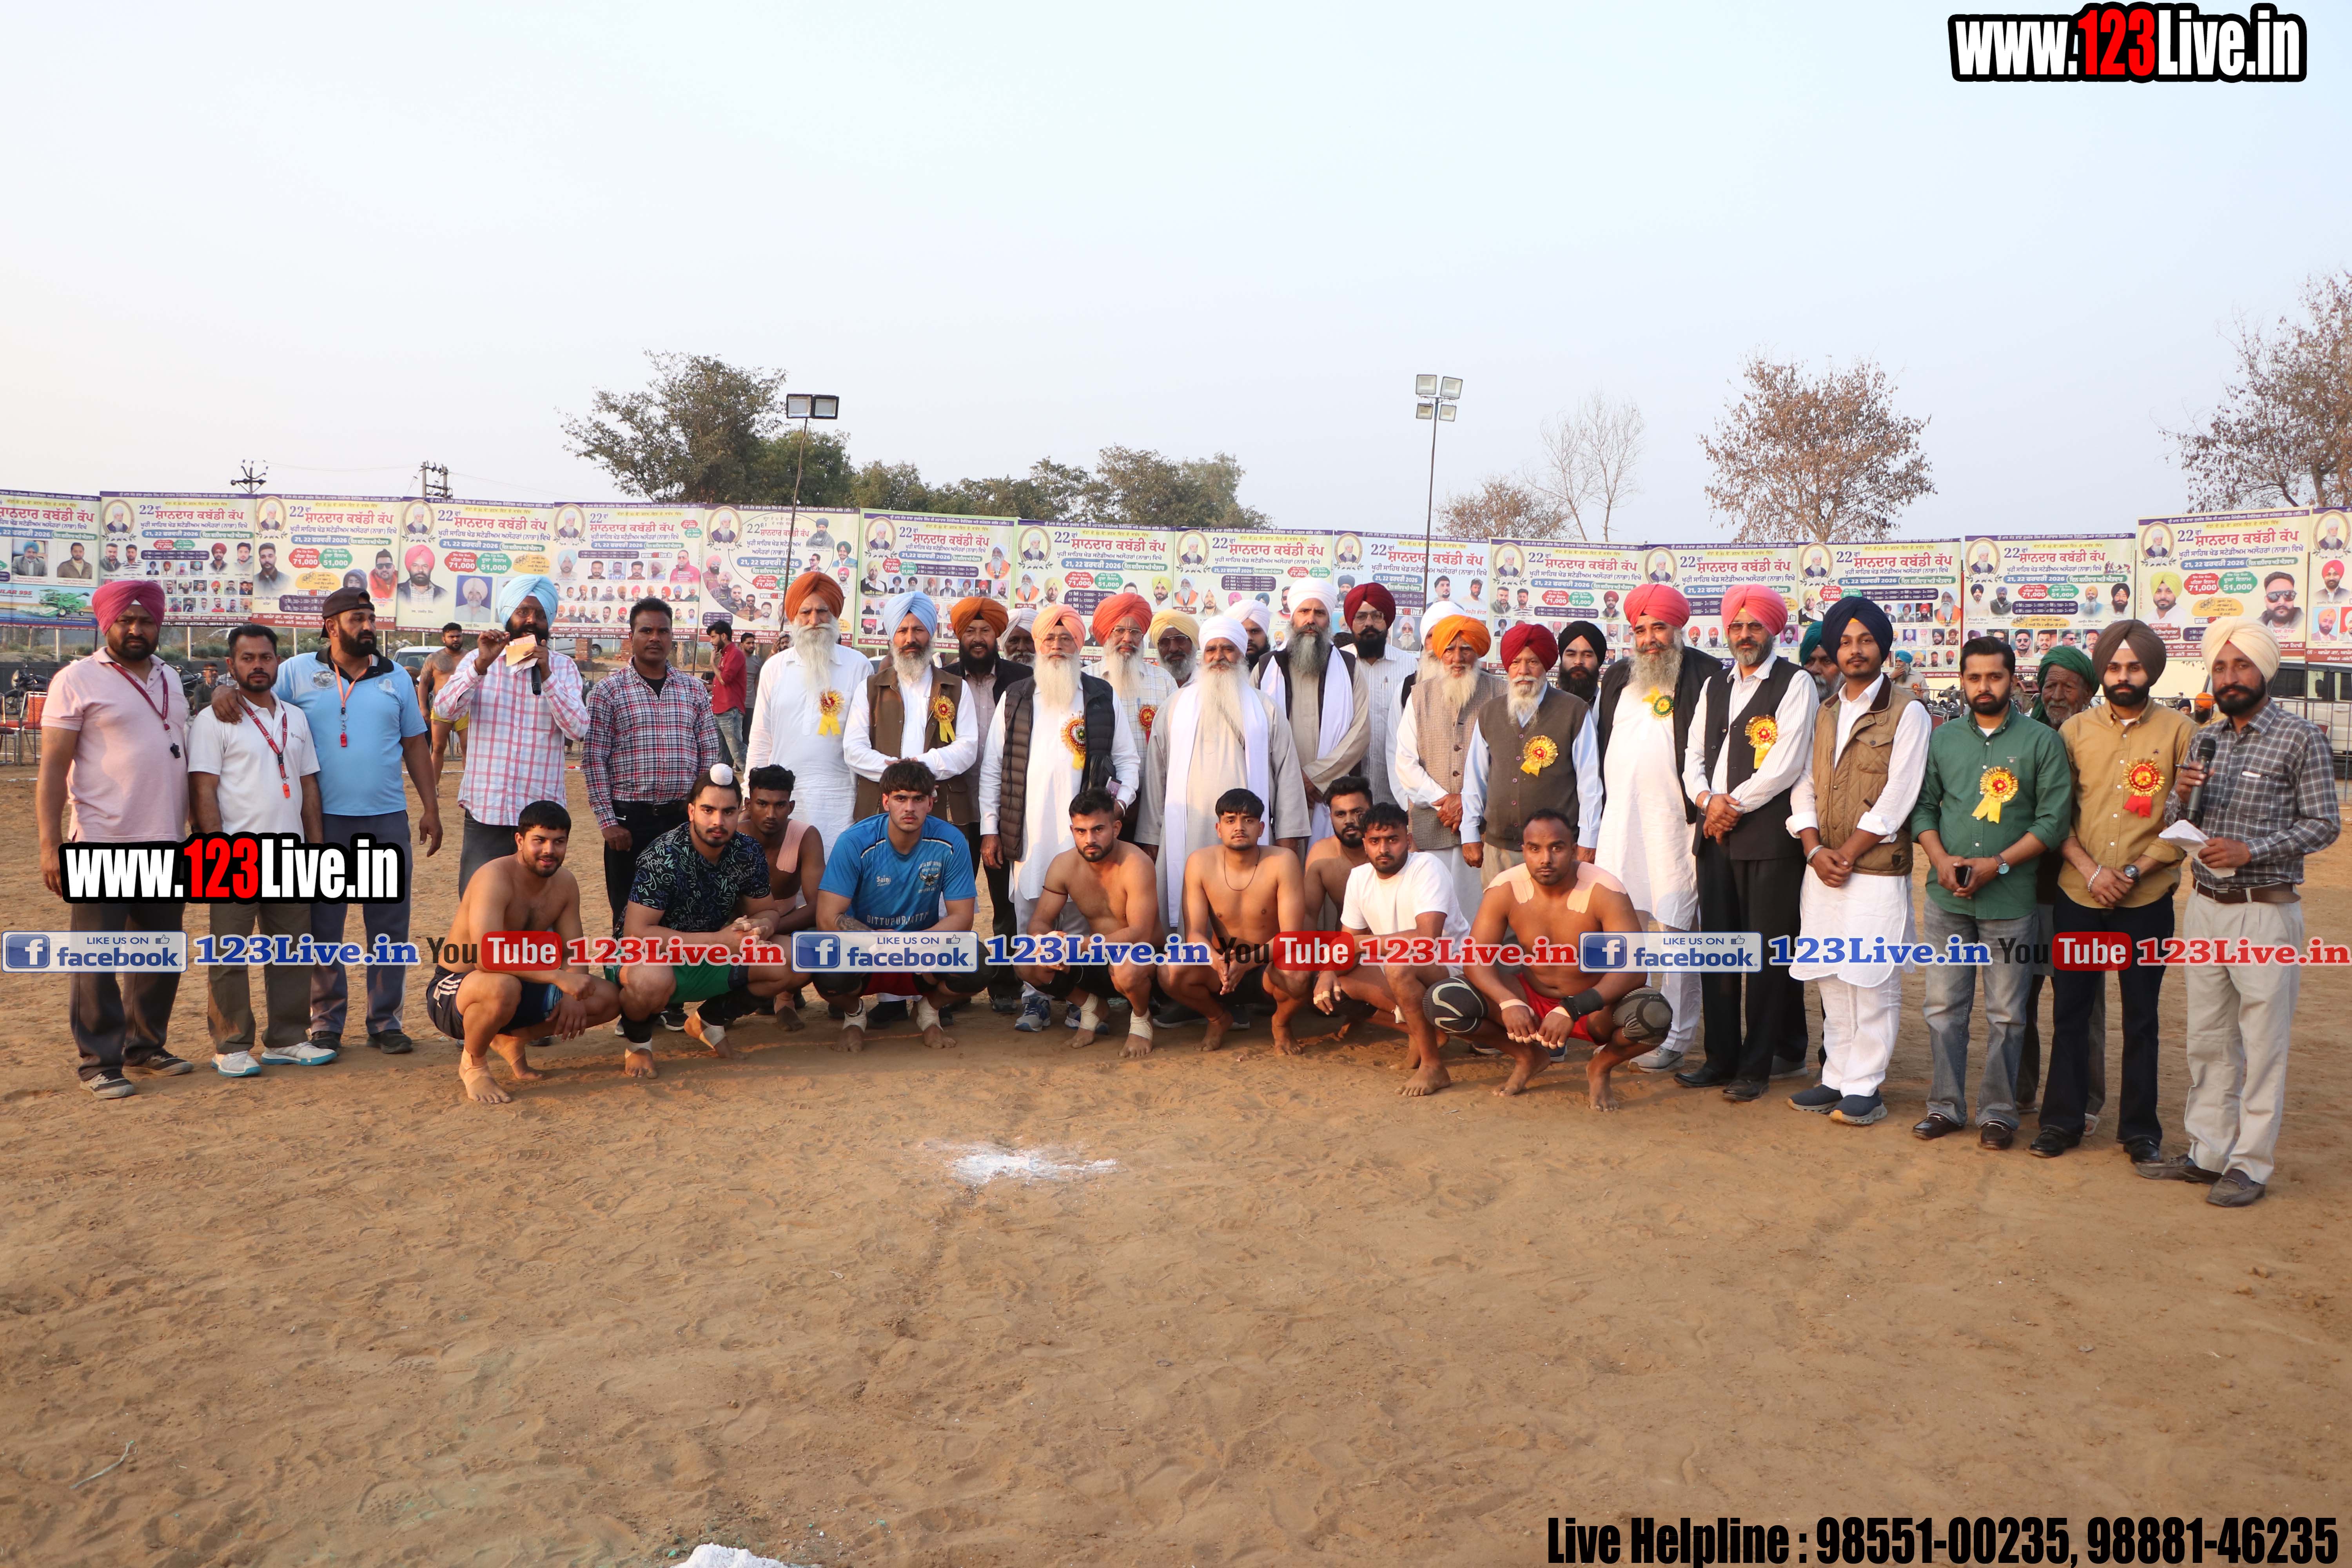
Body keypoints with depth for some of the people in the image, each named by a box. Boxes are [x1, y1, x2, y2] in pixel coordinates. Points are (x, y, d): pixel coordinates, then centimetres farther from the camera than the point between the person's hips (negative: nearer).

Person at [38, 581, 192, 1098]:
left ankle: (145, 1044, 25)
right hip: (102, 847, -6)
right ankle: (100, 1062, 8)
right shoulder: (77, 680, -4)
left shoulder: (167, 678, 15)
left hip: (166, 845, 6)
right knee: (96, 960, 0)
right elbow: (52, 769, -8)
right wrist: (49, 845, -14)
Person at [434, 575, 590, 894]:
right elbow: (444, 711, -10)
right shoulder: (479, 660, 5)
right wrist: (481, 664, -23)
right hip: (485, 811, 0)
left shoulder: (563, 667, 4)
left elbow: (578, 730, -9)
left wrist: (546, 675, -19)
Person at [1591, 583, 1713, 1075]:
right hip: (1619, 822, 5)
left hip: (1674, 824, -5)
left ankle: (1673, 1039, 5)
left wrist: (1703, 805, -10)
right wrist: (1594, 822, 18)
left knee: (1673, 929, -3)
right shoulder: (1616, 678, 18)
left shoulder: (1704, 678, -1)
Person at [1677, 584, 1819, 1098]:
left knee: (1767, 951, -1)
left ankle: (1756, 1066, 7)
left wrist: (1733, 805, -9)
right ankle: (1721, 1058, 19)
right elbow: (1694, 756, 16)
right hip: (1716, 833, 6)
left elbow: (1785, 765, -12)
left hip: (1769, 835, -6)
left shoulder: (1794, 684, -3)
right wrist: (1706, 799, -3)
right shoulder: (1715, 686, 17)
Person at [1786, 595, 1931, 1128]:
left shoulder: (1906, 713, -4)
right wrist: (1815, 849, -5)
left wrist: (1846, 853, -11)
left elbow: (1896, 799, -11)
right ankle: (1836, 1078, 19)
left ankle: (1865, 1088, 5)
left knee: (1872, 979, -3)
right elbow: (1805, 787, 10)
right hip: (1823, 870, 6)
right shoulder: (1825, 713, 14)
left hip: (1876, 870, -6)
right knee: (1832, 978, 10)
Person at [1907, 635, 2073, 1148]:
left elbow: (2053, 821, -6)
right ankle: (1946, 1105, 19)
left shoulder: (2042, 741, -1)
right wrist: (1940, 859, -7)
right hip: (1947, 896, 3)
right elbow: (1923, 805, 10)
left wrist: (1997, 864, -14)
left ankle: (1998, 1111, 16)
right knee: (1944, 1007, 8)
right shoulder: (1943, 739, 10)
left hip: (2009, 898, -3)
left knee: (2006, 1014, 4)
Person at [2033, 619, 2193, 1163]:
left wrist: (2138, 869, -11)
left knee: (2141, 1016, 8)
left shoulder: (2179, 732, -1)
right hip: (2078, 896, 1)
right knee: (2070, 1009, 8)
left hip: (2147, 899, -1)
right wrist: (2090, 869, -9)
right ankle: (2061, 1119, 19)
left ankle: (2140, 1129, 20)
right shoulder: (2076, 730, 4)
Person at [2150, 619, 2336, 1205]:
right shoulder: (2208, 741, 11)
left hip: (2265, 911, -5)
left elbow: (2325, 824, -8)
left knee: (2263, 1044, 1)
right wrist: (2181, 796, -8)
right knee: (2208, 1040, 12)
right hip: (2205, 907, 6)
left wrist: (2251, 851, -20)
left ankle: (2251, 1165, 10)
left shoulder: (2301, 738, -6)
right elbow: (2176, 826, 13)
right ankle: (2208, 1152, 21)